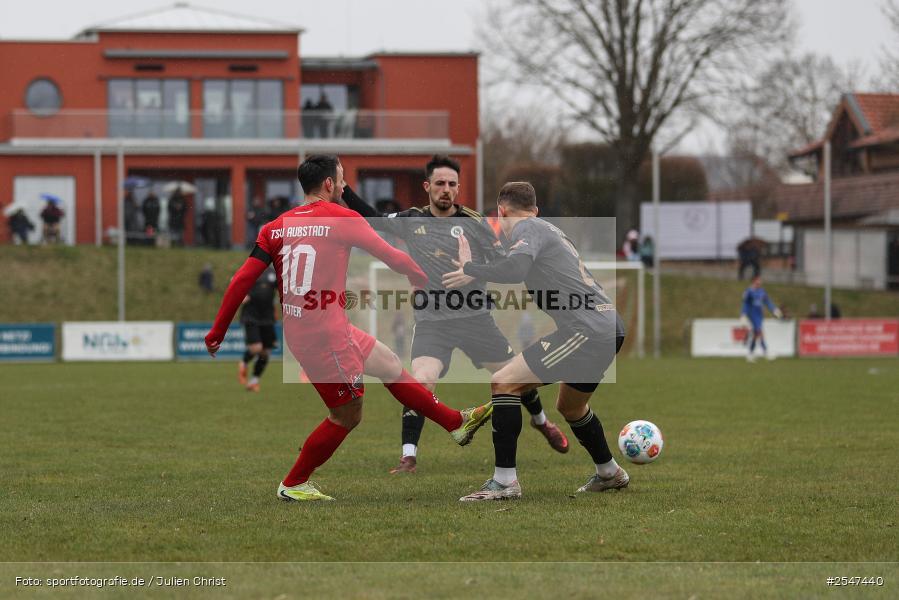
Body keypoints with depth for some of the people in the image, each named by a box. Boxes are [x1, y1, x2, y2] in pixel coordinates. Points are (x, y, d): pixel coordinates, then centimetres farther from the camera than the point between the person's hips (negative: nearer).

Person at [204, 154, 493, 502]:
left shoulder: (276, 227, 6)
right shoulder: (342, 219, -9)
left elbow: (242, 281, 1)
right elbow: (392, 256, -2)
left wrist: (217, 333, 5)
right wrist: (420, 277, 18)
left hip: (298, 331, 8)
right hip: (326, 335, -8)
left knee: (390, 365, 20)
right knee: (347, 415, 7)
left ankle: (457, 422, 29)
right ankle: (293, 485, 15)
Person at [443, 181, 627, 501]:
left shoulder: (525, 228, -3)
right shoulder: (550, 230, 25)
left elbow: (516, 269, -23)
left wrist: (470, 270, -10)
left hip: (586, 328, -10)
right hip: (610, 326, 10)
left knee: (503, 383, -10)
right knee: (570, 405, 31)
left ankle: (505, 481, -13)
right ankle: (609, 473, 45)